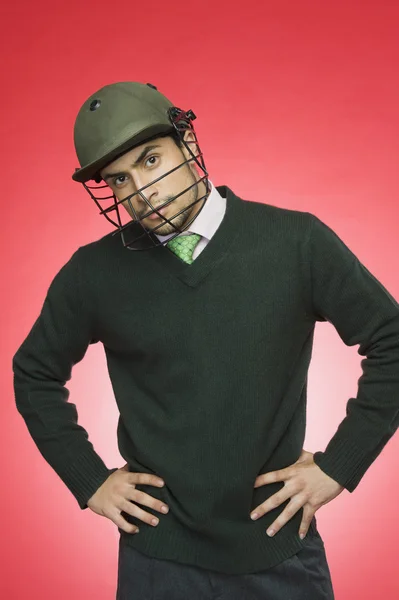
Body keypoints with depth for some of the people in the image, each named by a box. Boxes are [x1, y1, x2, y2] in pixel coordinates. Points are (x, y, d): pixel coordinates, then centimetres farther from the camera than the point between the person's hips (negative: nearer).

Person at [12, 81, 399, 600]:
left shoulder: (297, 242, -9)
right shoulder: (94, 272, -6)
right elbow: (35, 374, 9)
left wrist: (339, 465, -5)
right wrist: (89, 480, 3)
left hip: (280, 552, 0)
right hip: (158, 556, 1)